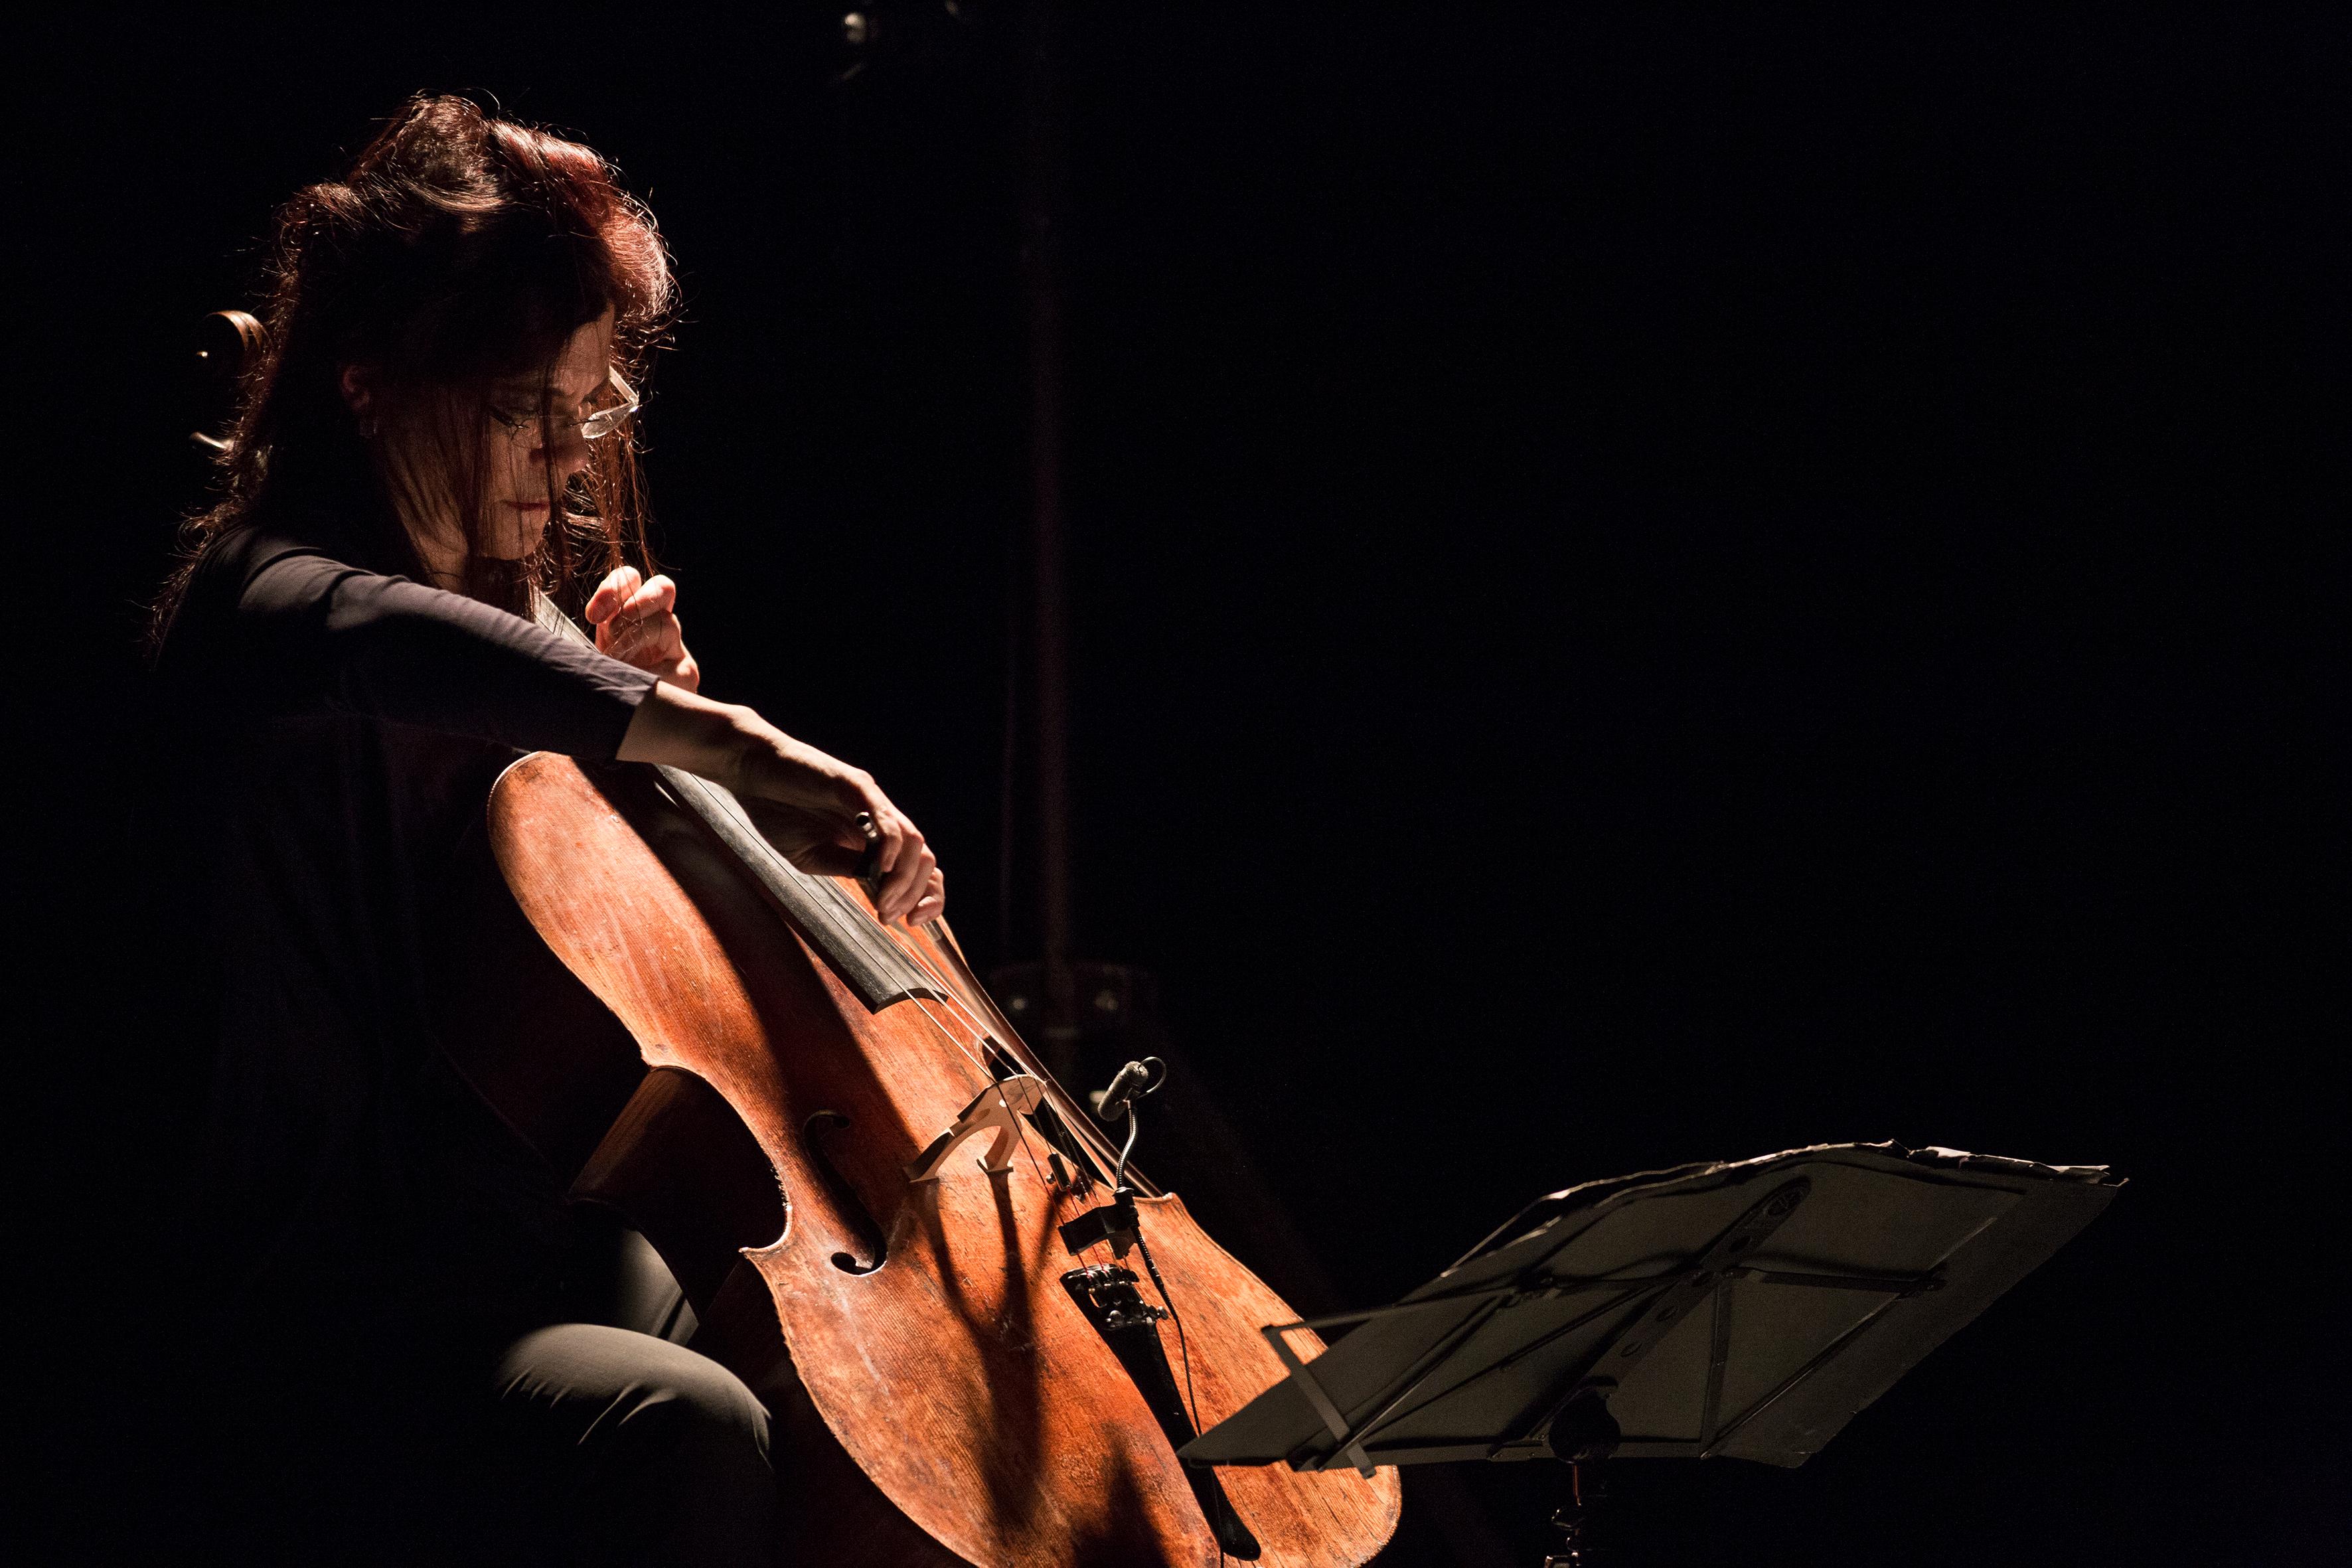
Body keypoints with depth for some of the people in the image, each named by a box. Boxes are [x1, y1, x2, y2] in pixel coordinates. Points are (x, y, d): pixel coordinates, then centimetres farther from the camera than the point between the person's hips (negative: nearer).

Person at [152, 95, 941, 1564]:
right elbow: (364, 639, -41)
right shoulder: (258, 598, -12)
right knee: (686, 1428, -34)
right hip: (343, 1317, -9)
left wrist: (637, 694, 7)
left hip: (549, 1244, 9)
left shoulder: (517, 607, 13)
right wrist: (718, 735, -52)